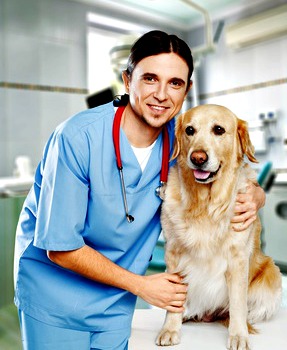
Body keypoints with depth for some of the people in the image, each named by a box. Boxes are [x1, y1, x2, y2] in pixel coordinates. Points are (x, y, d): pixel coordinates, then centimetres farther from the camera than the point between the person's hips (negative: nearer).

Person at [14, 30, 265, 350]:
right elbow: (60, 247, -22)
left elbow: (246, 184, 3)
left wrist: (252, 197, -22)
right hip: (53, 292, -3)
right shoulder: (77, 137, -25)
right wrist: (140, 284, -14)